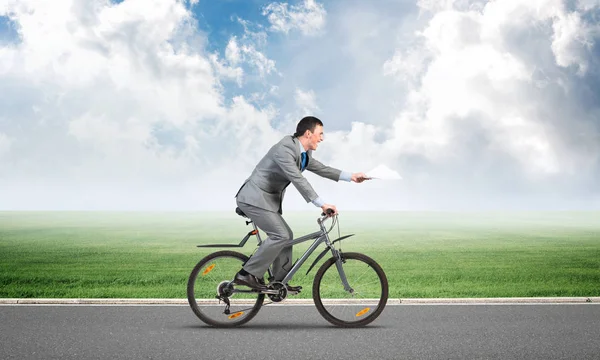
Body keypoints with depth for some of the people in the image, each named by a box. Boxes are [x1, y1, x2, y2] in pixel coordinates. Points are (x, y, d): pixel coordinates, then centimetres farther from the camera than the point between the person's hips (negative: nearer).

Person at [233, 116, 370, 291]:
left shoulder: (304, 153, 9)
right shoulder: (285, 149, -22)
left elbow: (321, 168, 19)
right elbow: (298, 179, -30)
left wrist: (351, 176, 13)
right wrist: (322, 204, -34)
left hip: (268, 199, 10)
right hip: (254, 198, -10)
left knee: (286, 236, 9)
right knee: (280, 235, -16)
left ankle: (280, 281, 16)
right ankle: (247, 274, -10)